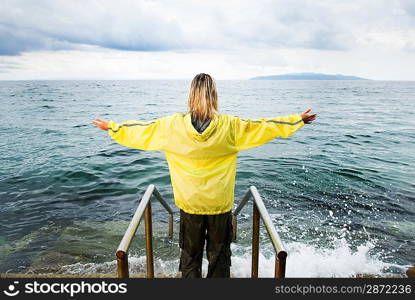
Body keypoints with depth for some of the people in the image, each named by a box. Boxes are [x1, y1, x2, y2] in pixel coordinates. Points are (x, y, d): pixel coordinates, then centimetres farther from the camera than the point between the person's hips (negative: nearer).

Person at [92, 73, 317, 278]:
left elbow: (141, 130, 1)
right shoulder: (230, 126, -13)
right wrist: (298, 119, 10)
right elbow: (264, 126, -4)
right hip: (220, 204, 0)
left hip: (189, 204, 1)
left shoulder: (173, 126, -11)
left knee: (190, 255, 20)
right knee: (219, 256, 18)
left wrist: (111, 127, 19)